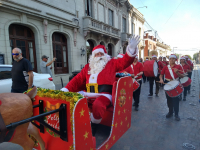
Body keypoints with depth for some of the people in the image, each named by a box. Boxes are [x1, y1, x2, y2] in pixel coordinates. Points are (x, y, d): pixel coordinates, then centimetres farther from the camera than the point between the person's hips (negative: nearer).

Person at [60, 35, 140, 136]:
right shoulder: (88, 66, 19)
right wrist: (66, 89, 4)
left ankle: (92, 130, -9)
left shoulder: (111, 63, 14)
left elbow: (125, 61, 2)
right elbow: (78, 79, 15)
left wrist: (132, 49, -16)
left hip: (104, 94, -4)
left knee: (97, 105, -35)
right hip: (88, 94, 4)